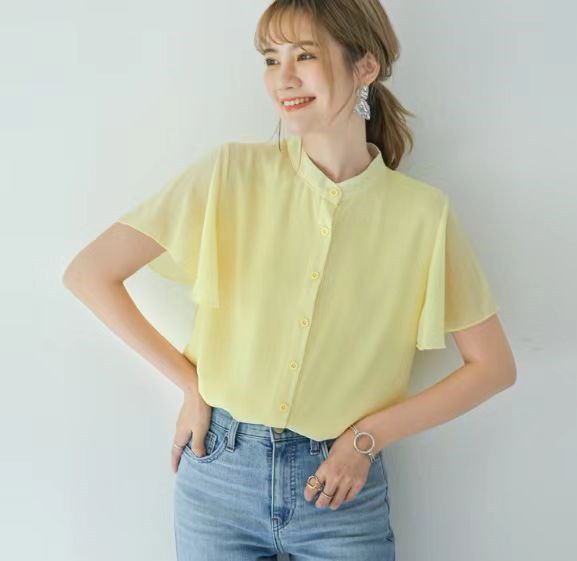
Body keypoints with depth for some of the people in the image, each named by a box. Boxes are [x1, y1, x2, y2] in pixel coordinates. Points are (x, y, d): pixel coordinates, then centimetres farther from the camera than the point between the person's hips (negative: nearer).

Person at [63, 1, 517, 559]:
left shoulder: (424, 213, -8)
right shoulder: (231, 173, -8)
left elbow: (493, 366, -1)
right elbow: (88, 273, -7)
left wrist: (370, 435, -8)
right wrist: (190, 382, -7)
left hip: (341, 488, 0)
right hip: (218, 472, 1)